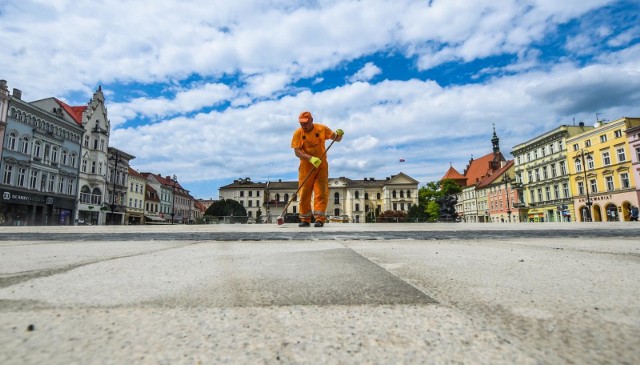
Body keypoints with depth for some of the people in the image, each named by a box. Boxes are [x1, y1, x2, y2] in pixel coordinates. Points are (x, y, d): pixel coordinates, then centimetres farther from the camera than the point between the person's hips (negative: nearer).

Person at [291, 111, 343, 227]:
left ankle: (320, 218, -2)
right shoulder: (298, 133, -6)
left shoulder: (322, 129, -3)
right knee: (304, 193, 2)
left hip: (321, 165, 0)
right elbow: (297, 152, -13)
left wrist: (339, 134, -19)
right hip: (306, 166, 0)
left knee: (321, 192, -5)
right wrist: (311, 158, -28)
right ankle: (305, 219, 12)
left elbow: (337, 139, 5)